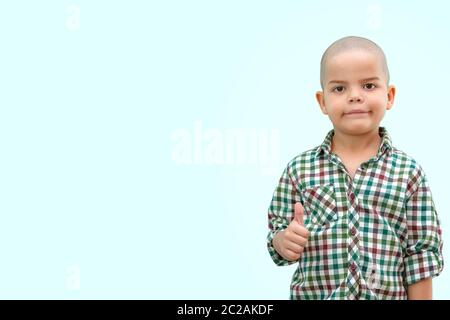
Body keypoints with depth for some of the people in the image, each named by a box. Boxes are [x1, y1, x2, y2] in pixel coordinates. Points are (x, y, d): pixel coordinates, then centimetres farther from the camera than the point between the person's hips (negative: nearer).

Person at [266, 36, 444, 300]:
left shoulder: (409, 172, -6)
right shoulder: (299, 170, -4)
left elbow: (421, 254, -4)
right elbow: (277, 236, 1)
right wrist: (286, 240, -19)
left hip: (389, 296, 0)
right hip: (313, 294, 0)